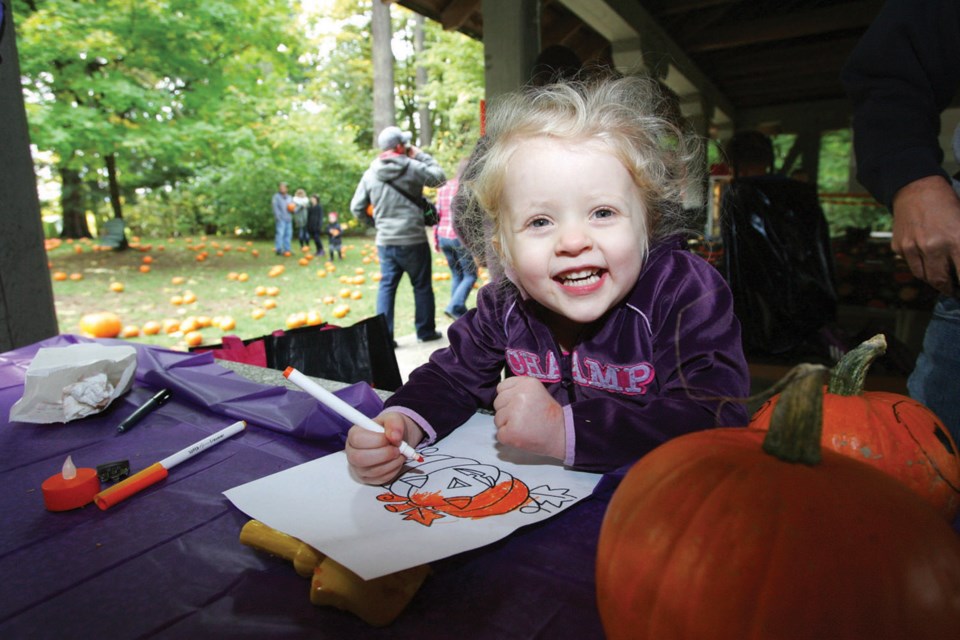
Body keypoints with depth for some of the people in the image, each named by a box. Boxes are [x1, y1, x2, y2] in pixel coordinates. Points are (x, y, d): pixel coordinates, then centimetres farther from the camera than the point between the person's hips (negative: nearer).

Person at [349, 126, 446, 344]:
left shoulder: (370, 174, 3)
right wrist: (420, 155, 10)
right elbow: (439, 177, 5)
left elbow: (356, 208, 5)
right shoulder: (413, 167, -10)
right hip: (413, 241, -4)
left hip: (385, 242, 4)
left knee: (387, 286, 10)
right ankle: (426, 331, 19)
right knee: (422, 285, 10)